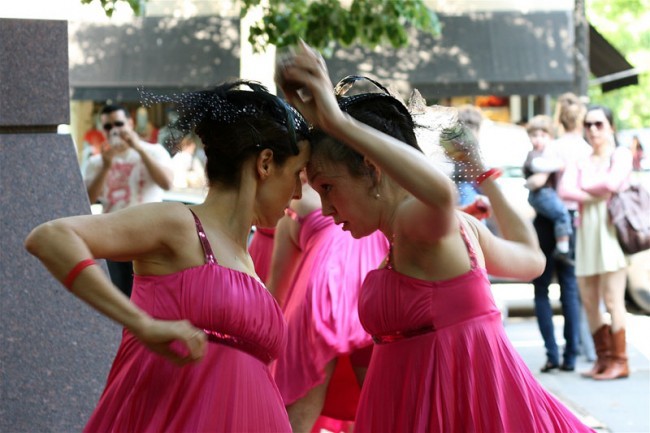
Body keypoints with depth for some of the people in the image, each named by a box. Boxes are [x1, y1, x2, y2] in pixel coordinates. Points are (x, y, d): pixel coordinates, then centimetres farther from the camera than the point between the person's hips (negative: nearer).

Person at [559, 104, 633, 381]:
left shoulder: (621, 155, 5)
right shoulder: (580, 162, 16)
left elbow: (613, 182, -14)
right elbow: (565, 190, -1)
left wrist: (585, 186, 1)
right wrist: (597, 195, -12)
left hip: (611, 231, -5)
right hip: (586, 233, 5)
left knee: (612, 301, -8)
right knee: (589, 302, 4)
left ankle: (619, 362, -5)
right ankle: (603, 358, 11)